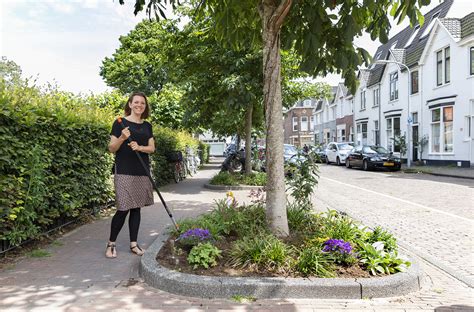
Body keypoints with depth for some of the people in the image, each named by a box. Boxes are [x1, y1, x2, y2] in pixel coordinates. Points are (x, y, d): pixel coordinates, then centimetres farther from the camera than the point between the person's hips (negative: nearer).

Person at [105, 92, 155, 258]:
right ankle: (111, 244, 12)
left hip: (142, 172, 5)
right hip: (124, 172, -5)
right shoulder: (120, 123, -2)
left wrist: (140, 147, -11)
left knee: (136, 208, 9)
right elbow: (111, 148, -3)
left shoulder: (147, 126, 13)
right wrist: (122, 138, -21)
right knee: (123, 209, -6)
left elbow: (152, 148, 8)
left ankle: (133, 244, 18)